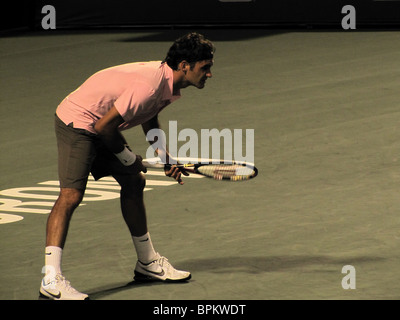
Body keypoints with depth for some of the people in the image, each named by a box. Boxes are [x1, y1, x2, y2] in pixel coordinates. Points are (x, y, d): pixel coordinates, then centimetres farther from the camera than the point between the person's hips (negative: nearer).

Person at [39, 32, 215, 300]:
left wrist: (165, 156, 9)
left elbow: (149, 118, 22)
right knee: (71, 195, -20)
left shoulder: (169, 82, 1)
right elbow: (105, 126, -27)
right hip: (77, 123, -10)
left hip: (102, 128, 10)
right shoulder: (150, 84, -30)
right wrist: (129, 157, -11)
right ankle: (51, 280, -25)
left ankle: (148, 263, 28)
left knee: (134, 182, 14)